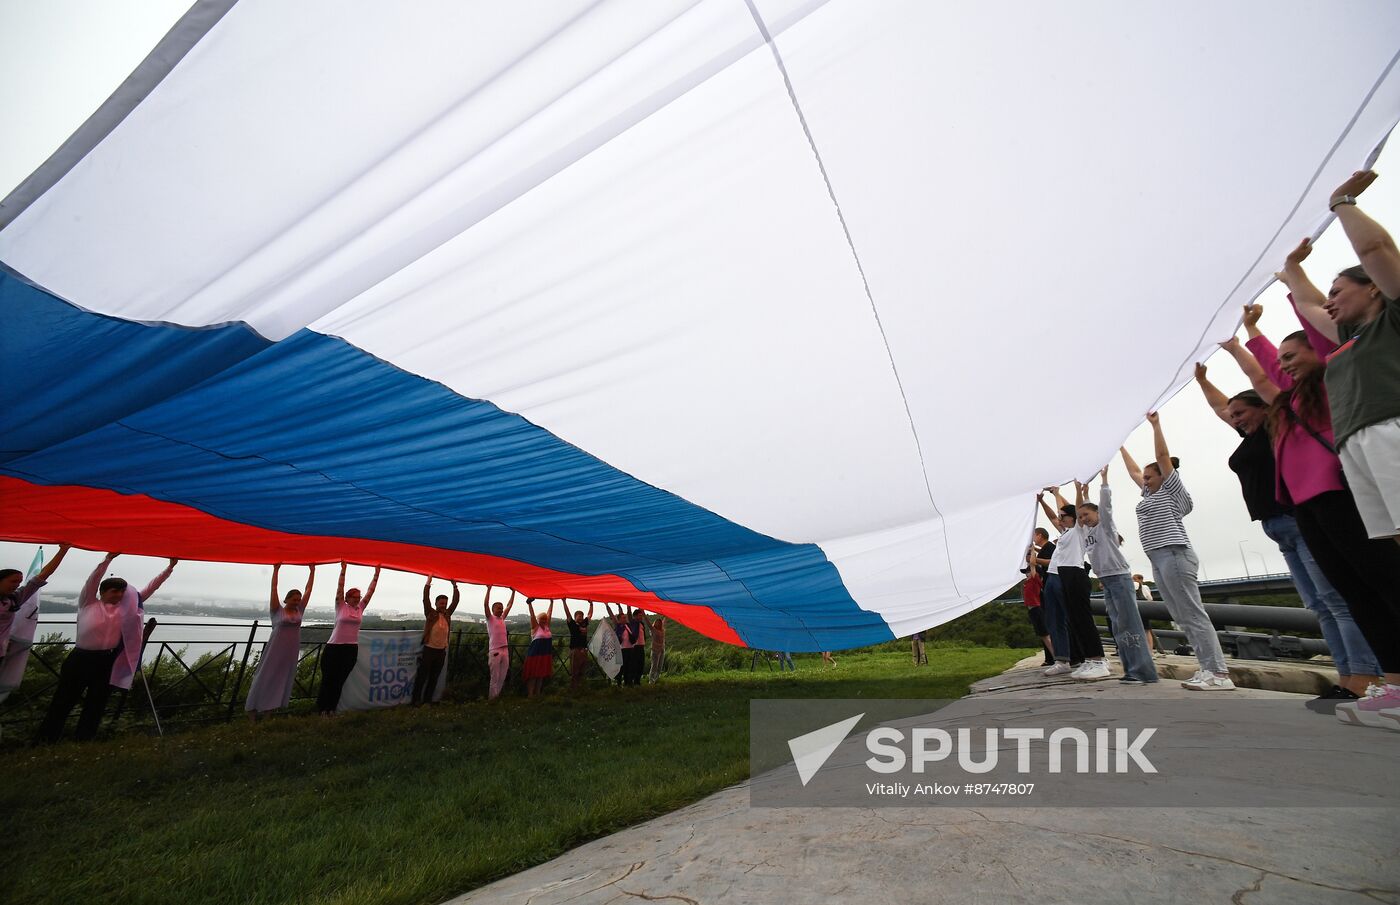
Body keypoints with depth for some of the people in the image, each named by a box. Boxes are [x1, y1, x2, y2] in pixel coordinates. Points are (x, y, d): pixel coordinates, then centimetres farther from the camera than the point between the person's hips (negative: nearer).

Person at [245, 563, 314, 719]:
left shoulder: (299, 611, 7)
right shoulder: (277, 610, -3)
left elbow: (308, 589, 6)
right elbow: (274, 588, -10)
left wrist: (312, 571, 5)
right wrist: (276, 570, -16)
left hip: (292, 651, 4)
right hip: (276, 649, -4)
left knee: (284, 679, 6)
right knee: (266, 676, 1)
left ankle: (268, 708, 15)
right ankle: (253, 709, 14)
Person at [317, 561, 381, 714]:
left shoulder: (360, 608, 6)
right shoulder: (341, 607, -4)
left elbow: (370, 591, 4)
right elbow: (340, 588, -12)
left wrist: (376, 574, 1)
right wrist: (343, 570, -19)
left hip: (352, 648, 4)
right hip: (334, 647, -4)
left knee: (340, 680, 11)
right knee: (328, 679, 5)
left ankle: (332, 708, 22)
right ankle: (322, 708, 19)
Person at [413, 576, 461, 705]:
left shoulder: (447, 614, 9)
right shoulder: (430, 613, -2)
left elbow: (456, 601, 9)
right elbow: (425, 599, -12)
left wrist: (455, 586, 5)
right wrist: (428, 582, -17)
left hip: (442, 651, 5)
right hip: (429, 649, -4)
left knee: (434, 677, 11)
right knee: (422, 676, 2)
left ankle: (428, 699, 22)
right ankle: (416, 699, 13)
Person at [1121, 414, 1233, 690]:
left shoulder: (1172, 489, 2)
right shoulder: (1151, 494, 22)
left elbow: (1163, 456, -5)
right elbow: (1133, 471, 33)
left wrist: (1155, 424, -4)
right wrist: (1120, 447, 38)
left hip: (1174, 556, -9)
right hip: (1159, 560, 9)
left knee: (1193, 615, -10)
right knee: (1183, 618, 5)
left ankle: (1220, 674, -9)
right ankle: (1208, 669, 7)